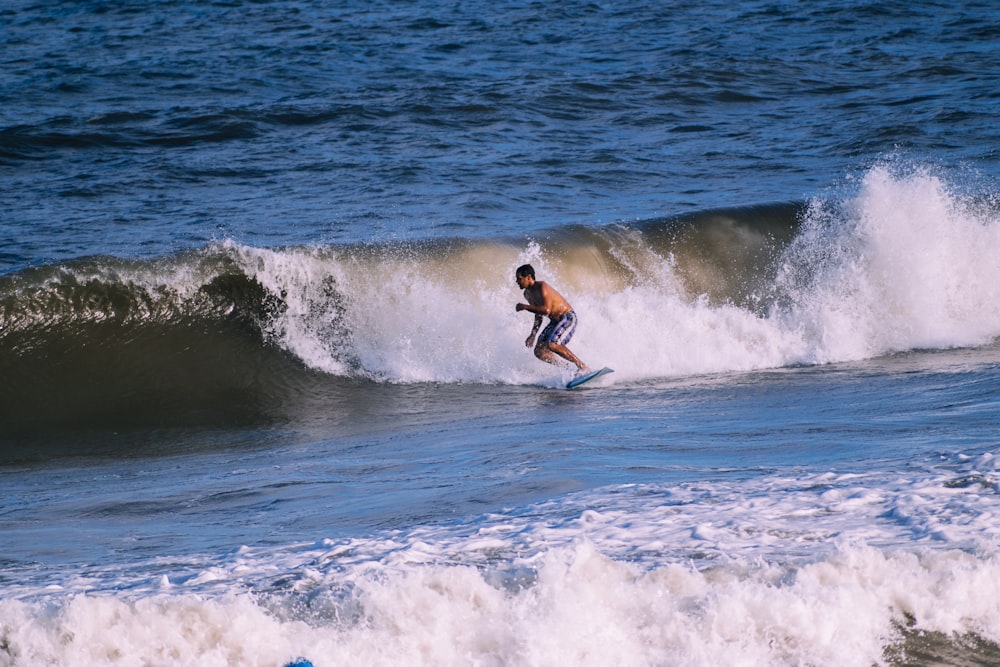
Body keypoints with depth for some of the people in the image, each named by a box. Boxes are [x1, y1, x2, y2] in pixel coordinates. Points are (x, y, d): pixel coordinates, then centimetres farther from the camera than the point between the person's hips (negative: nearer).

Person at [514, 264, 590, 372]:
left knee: (552, 345, -28)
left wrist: (525, 307, -23)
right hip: (555, 321, 9)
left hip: (568, 318, -9)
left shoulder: (542, 287, -20)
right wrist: (532, 335, 14)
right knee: (539, 352, -4)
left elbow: (546, 310, -32)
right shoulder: (528, 294, 8)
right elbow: (538, 315, 20)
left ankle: (583, 367, -18)